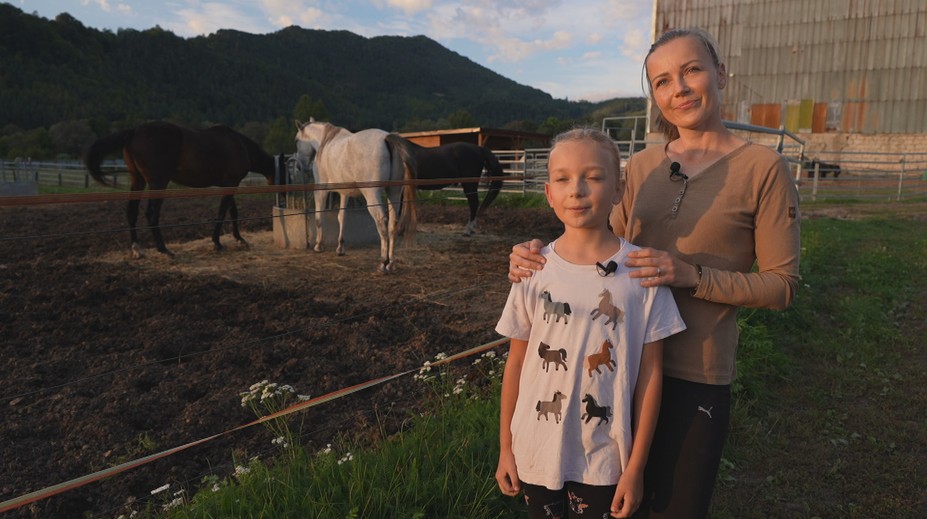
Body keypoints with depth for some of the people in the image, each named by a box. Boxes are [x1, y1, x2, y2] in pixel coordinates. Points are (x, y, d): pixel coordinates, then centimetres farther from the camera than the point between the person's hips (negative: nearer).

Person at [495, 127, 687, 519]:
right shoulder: (532, 269, -8)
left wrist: (636, 466, -4)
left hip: (605, 461, -1)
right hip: (536, 455, 2)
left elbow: (650, 371, -7)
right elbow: (516, 361, 0)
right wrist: (505, 447, 4)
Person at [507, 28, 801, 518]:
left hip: (694, 375, -3)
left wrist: (691, 276, -23)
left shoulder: (761, 167, -8)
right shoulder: (641, 166, 3)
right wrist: (540, 255, -9)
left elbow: (780, 286, -7)